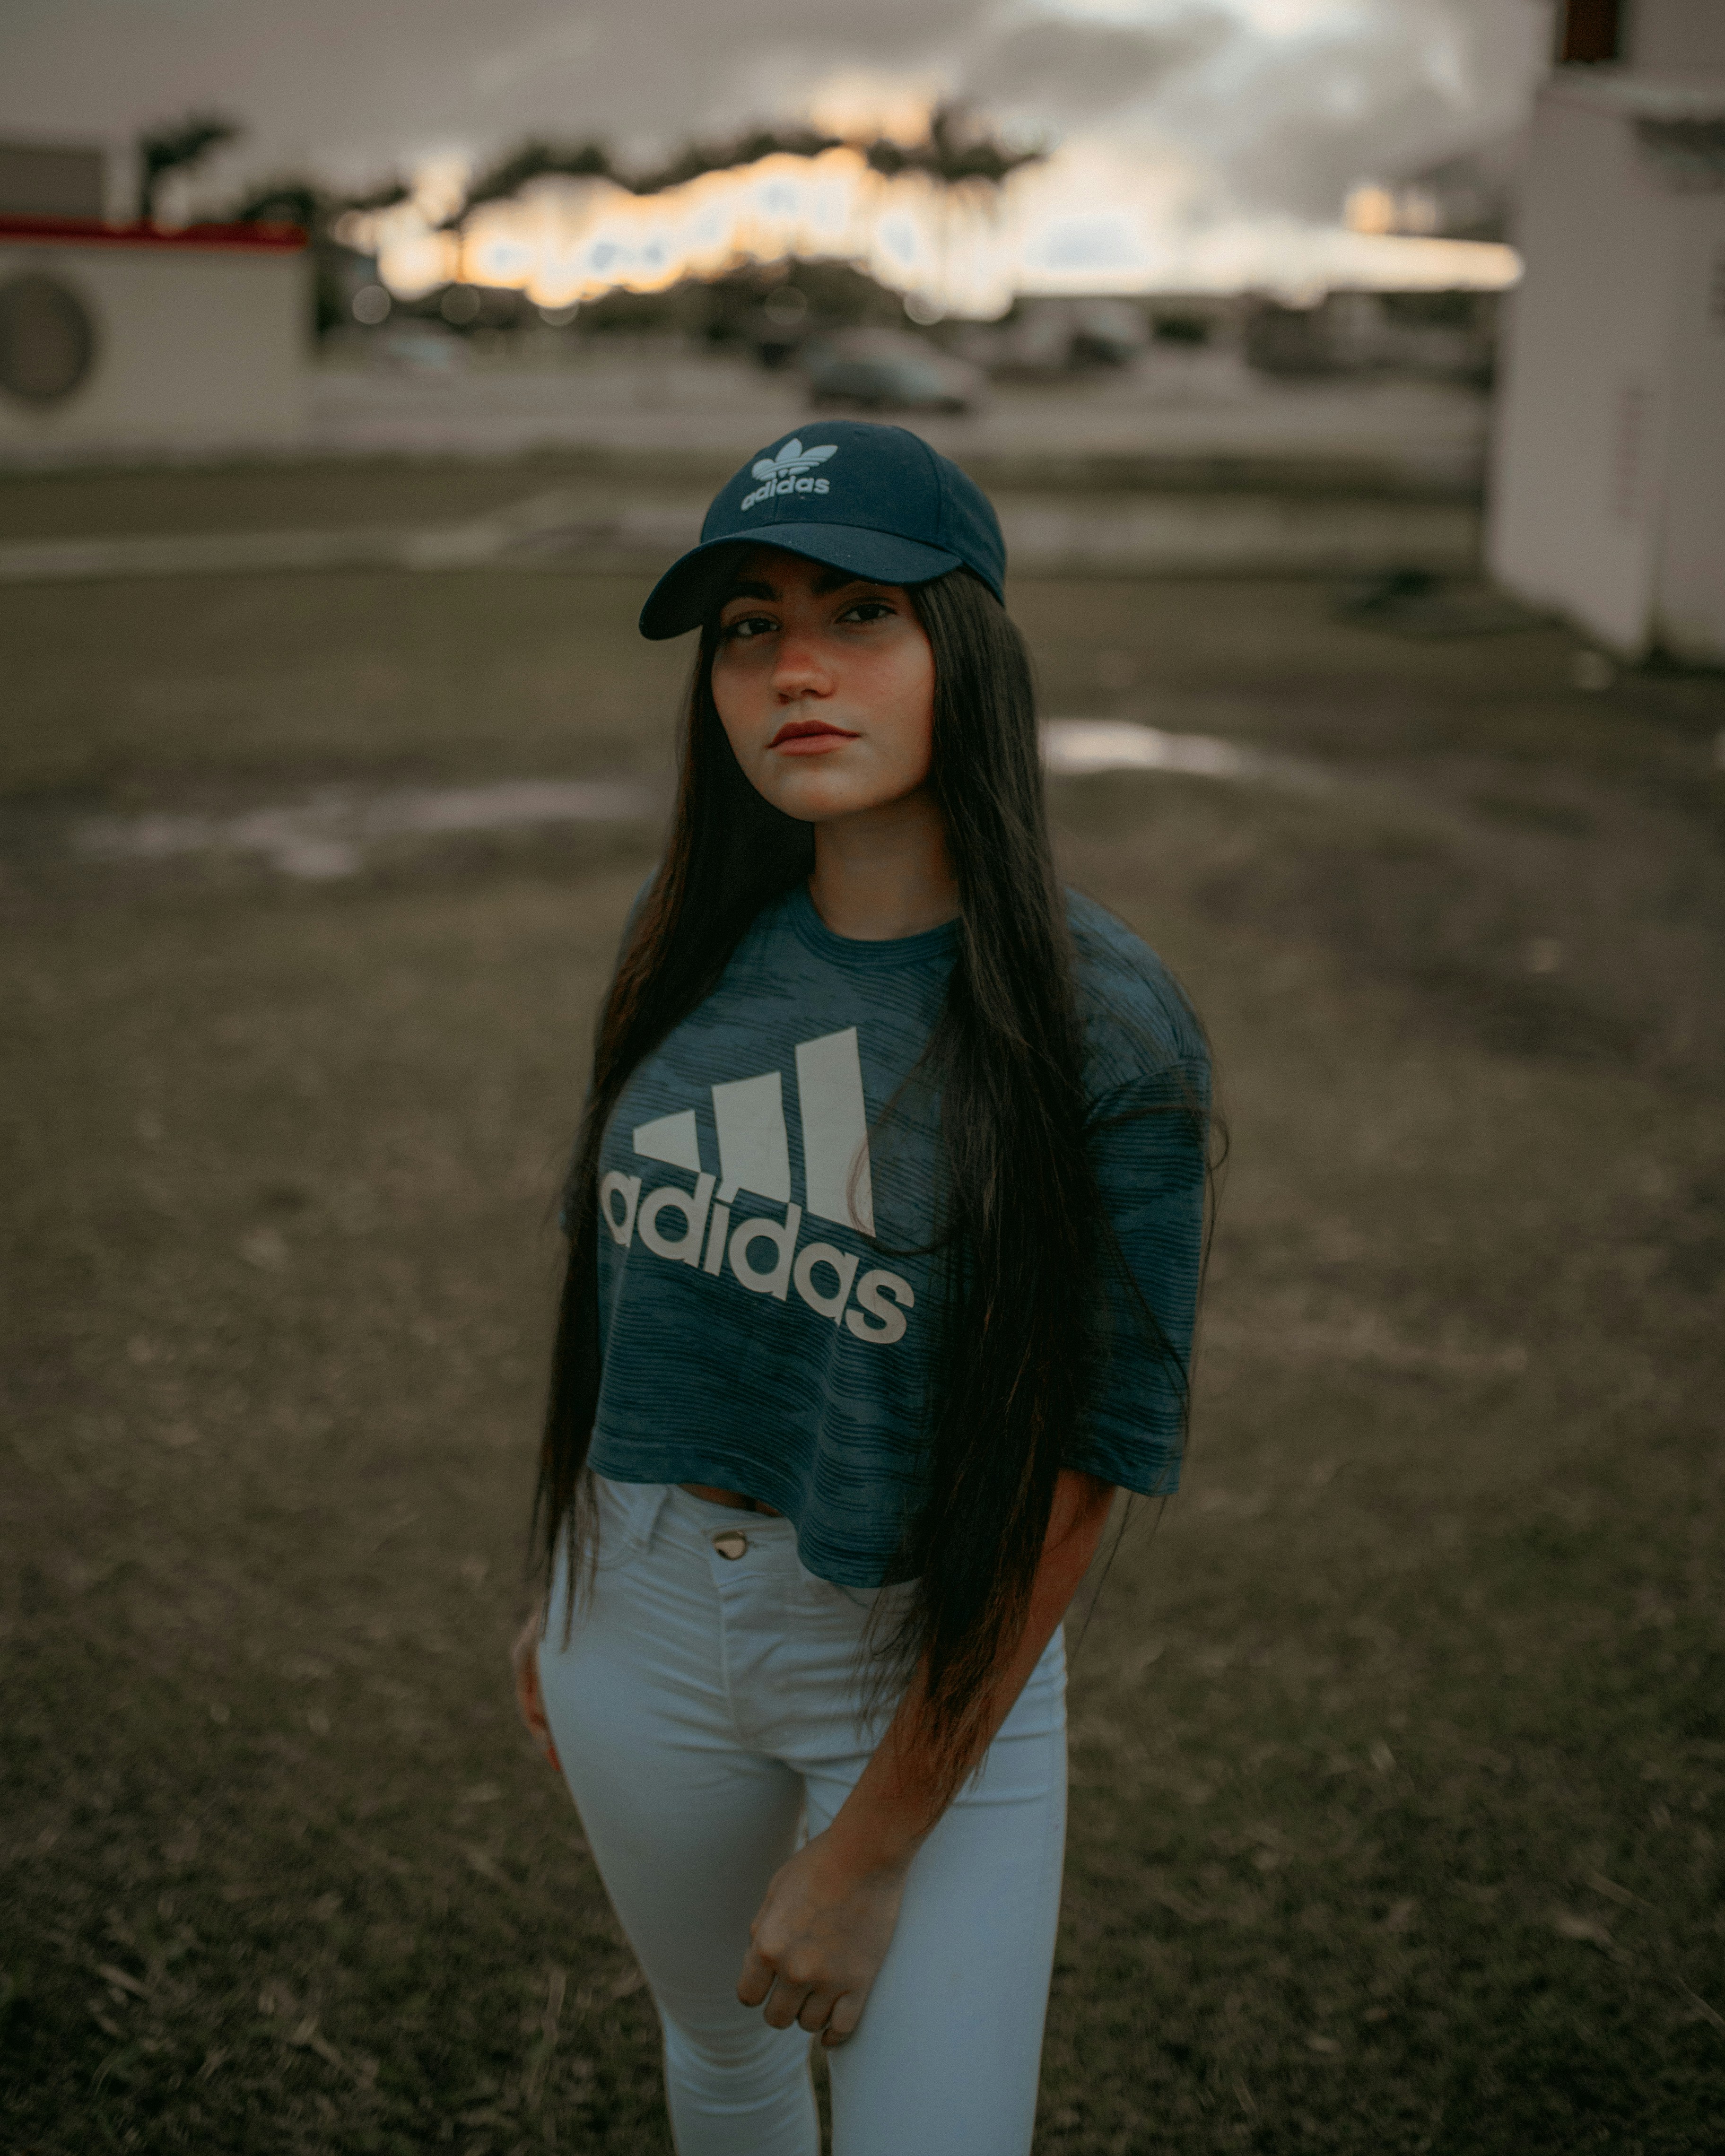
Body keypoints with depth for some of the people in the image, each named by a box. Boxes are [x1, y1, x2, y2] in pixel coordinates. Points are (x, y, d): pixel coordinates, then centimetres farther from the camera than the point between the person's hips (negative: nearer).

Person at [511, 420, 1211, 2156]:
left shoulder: (1099, 1029, -20)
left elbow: (1078, 1470, -18)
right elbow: (622, 1275, 7)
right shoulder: (695, 935, -5)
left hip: (929, 1663, -4)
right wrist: (562, 1591, 13)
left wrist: (875, 1846, -15)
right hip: (641, 1620, 4)